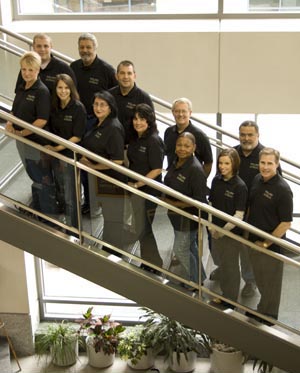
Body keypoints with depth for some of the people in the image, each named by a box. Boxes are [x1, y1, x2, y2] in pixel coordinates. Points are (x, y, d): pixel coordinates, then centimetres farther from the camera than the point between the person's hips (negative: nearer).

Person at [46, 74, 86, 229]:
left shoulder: (78, 108, -17)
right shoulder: (54, 106, 0)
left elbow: (77, 137, -16)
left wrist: (58, 148, -16)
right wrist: (49, 147, -1)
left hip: (70, 155, -6)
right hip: (55, 154, 6)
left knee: (70, 197, 2)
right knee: (60, 193, 21)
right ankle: (62, 223, 39)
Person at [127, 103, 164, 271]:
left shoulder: (154, 141, -17)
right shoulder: (134, 138, 6)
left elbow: (157, 170, -19)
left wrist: (136, 184, -15)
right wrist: (130, 183, 7)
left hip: (148, 190, -7)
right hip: (135, 189, 8)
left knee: (143, 230, 2)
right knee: (142, 229, 16)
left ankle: (154, 265, 17)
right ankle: (148, 262, 30)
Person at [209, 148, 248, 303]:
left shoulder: (240, 186, -19)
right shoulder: (216, 180, -1)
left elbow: (239, 215, -19)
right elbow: (211, 204, 6)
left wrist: (223, 230, -18)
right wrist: (212, 226, -2)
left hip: (232, 233, -6)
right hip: (217, 231, 6)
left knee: (230, 267, 9)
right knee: (222, 263, 21)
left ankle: (231, 301, 27)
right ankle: (224, 295, 41)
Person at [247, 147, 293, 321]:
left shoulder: (283, 190, -23)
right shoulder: (257, 179, -1)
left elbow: (286, 223, -20)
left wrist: (266, 243, -15)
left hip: (271, 246, -7)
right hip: (254, 241, 7)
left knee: (270, 283, 12)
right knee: (259, 279, 24)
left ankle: (268, 317, 32)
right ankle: (262, 308, 45)